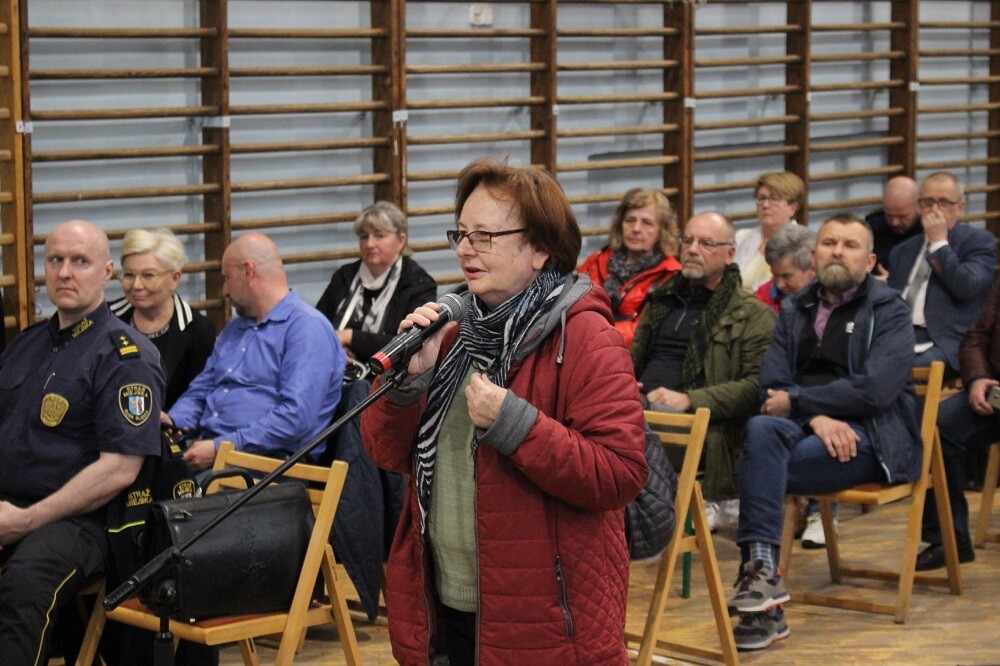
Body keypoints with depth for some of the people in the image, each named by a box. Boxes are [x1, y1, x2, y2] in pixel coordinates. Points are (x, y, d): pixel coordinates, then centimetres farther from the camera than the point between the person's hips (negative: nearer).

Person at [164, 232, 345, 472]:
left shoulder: (309, 329, -5)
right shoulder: (234, 329, 28)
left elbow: (296, 417, -17)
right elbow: (199, 391, 29)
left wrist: (221, 447, -20)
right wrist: (172, 420, 4)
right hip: (205, 447, 8)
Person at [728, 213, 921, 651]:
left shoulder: (889, 312, 4)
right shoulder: (794, 313, 19)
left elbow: (874, 390, -12)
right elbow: (772, 385, 5)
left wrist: (796, 401, -9)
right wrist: (815, 417, -15)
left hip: (870, 438, -4)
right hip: (806, 429, 4)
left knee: (760, 463, -29)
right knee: (762, 429, -31)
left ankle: (759, 570, -25)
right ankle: (760, 569, -34)